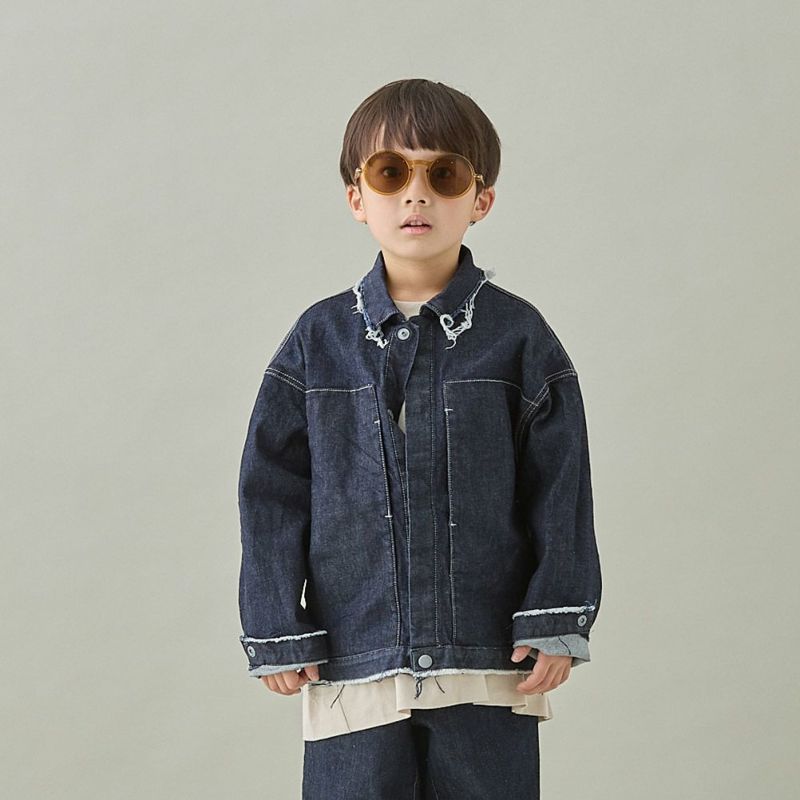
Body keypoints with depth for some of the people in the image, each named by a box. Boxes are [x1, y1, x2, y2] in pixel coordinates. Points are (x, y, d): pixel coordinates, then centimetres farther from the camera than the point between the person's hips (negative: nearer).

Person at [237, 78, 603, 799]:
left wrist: (557, 622, -3)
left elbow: (560, 490, 3)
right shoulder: (318, 341, 4)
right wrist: (279, 634, 1)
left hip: (490, 662, 0)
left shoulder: (518, 336, 2)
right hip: (354, 662, 1)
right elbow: (273, 493, 5)